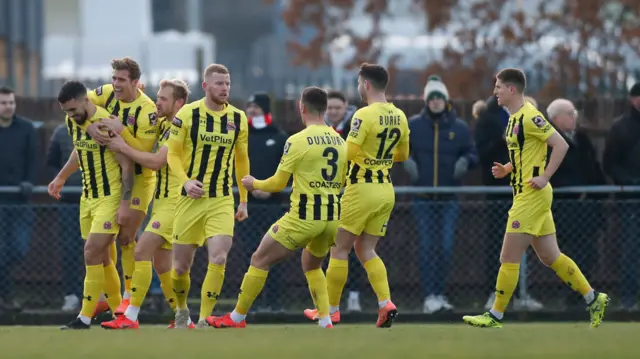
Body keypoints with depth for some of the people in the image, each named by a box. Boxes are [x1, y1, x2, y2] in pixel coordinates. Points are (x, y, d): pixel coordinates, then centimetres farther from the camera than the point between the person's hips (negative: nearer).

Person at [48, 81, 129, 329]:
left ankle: (85, 318, -10)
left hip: (110, 198, -8)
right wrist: (61, 177, 26)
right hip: (88, 197, 8)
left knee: (92, 253, -13)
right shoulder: (72, 122, 4)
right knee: (102, 259, 9)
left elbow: (127, 165, -16)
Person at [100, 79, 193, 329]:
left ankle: (131, 317, -17)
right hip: (162, 202, 10)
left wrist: (123, 147, -13)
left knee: (142, 251, -16)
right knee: (161, 264, 10)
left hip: (174, 202, -10)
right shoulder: (163, 125, 14)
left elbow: (156, 161, -20)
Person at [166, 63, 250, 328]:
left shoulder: (238, 118, 4)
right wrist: (185, 181, -18)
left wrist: (244, 201, 14)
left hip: (222, 200, 1)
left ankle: (204, 321, -7)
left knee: (218, 259, -17)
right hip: (191, 197, -1)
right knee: (181, 265, 5)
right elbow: (173, 154, -1)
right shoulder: (187, 114, -5)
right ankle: (181, 309, 34)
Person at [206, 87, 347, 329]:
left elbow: (278, 183, -8)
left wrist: (253, 184, 10)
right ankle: (325, 321, 12)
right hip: (332, 217, 6)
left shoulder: (298, 141, -11)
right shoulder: (339, 141, 7)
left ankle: (237, 318, 13)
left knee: (260, 261, 8)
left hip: (304, 217, -6)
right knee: (312, 266, 27)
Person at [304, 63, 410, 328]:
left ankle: (331, 309, 10)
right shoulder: (399, 116, 5)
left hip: (362, 189, -7)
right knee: (366, 250, 13)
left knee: (339, 248, 5)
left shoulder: (364, 115, -16)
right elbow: (402, 154, 15)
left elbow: (348, 152, -22)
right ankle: (385, 303, -5)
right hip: (386, 190, 7)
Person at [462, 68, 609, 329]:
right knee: (550, 257, 12)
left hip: (532, 196, -10)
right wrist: (506, 169, 10)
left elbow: (561, 145, -18)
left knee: (509, 257, -6)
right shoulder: (515, 118, 15)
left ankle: (496, 315, 0)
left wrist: (545, 177, -21)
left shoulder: (529, 117, -15)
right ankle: (593, 299, 16)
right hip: (525, 195, 10)